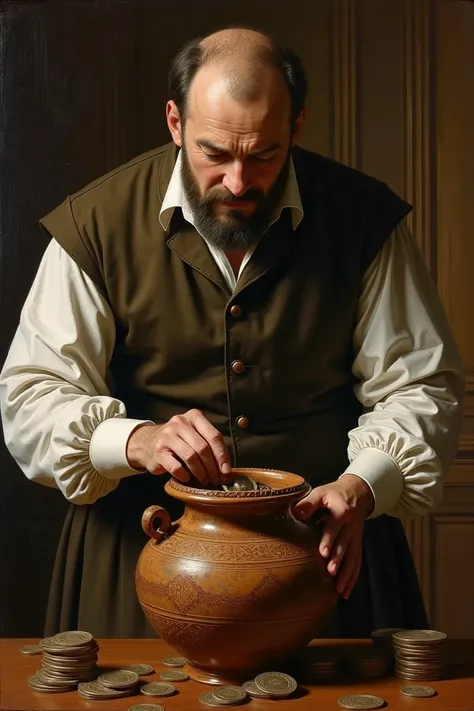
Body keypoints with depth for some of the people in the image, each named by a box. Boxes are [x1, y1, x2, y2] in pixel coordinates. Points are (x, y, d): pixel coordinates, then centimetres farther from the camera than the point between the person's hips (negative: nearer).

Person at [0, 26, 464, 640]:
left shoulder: (362, 218, -5)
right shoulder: (100, 224, -7)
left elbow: (420, 385, 0)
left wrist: (360, 487, -18)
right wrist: (136, 441, -26)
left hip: (325, 543, 1)